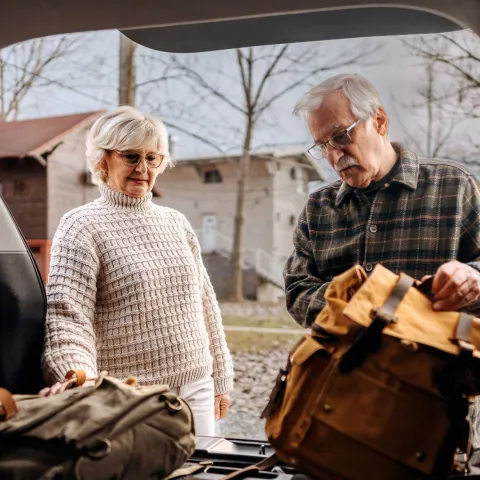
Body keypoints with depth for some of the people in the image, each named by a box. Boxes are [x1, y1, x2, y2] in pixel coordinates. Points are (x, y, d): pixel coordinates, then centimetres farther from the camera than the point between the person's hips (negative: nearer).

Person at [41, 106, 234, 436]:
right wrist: (76, 375, -34)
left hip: (196, 391, 6)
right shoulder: (83, 227, -6)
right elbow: (67, 316, -17)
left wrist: (221, 380, 17)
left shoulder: (177, 223, 12)